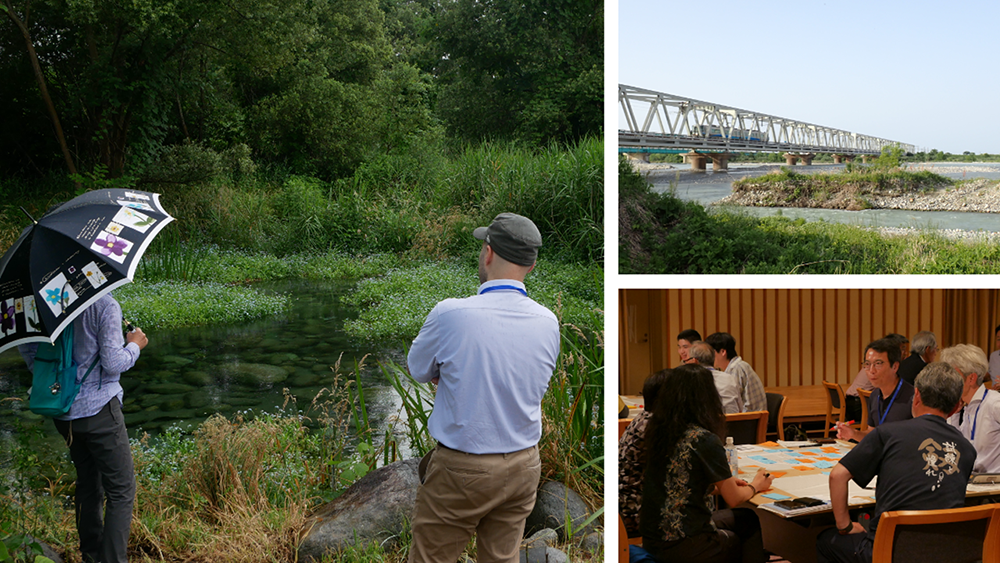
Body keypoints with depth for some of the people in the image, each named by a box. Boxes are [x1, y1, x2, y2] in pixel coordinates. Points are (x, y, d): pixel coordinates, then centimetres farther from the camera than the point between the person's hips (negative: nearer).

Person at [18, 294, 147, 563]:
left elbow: (26, 346, 15)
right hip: (98, 409, -7)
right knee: (121, 491, 0)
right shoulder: (105, 305, -16)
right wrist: (134, 346, 1)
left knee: (88, 486, 19)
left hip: (63, 411, 7)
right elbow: (112, 362, -18)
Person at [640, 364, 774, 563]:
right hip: (683, 547, -7)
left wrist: (725, 483, 21)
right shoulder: (705, 440, -18)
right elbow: (734, 499, -7)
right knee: (754, 527, 16)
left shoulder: (656, 431, 2)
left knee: (744, 518, 21)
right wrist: (755, 486, 13)